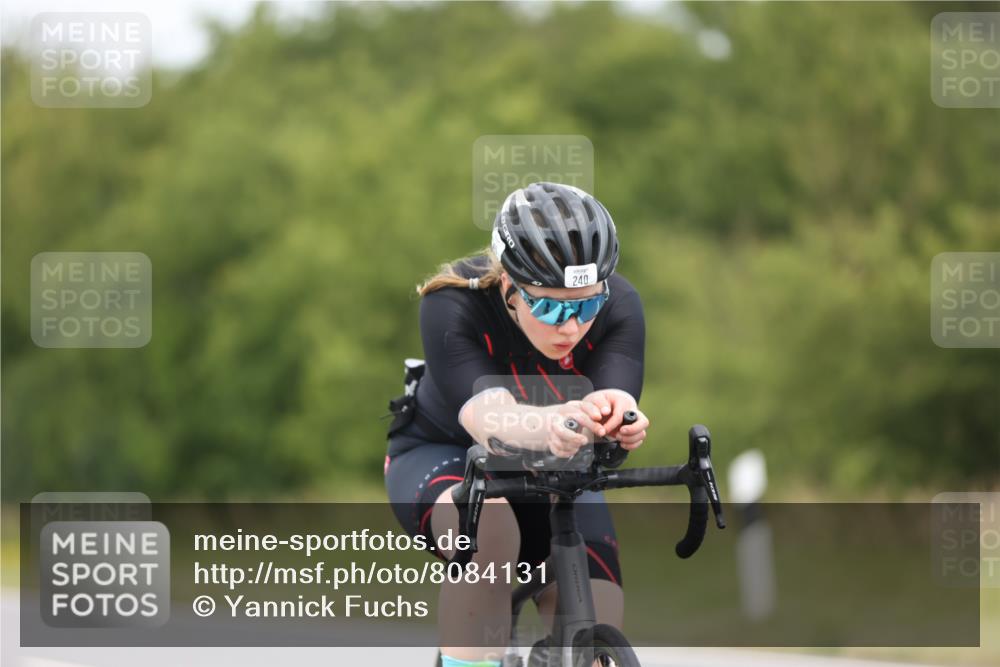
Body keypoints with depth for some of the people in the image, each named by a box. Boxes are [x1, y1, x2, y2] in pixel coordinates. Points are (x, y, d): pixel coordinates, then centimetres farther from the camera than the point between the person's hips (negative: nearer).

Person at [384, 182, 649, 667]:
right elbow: (486, 418, -46)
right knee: (488, 525, -38)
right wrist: (549, 423, -69)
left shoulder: (618, 307, -23)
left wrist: (616, 418, -65)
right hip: (441, 459, -3)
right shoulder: (452, 304, -31)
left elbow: (618, 400, -38)